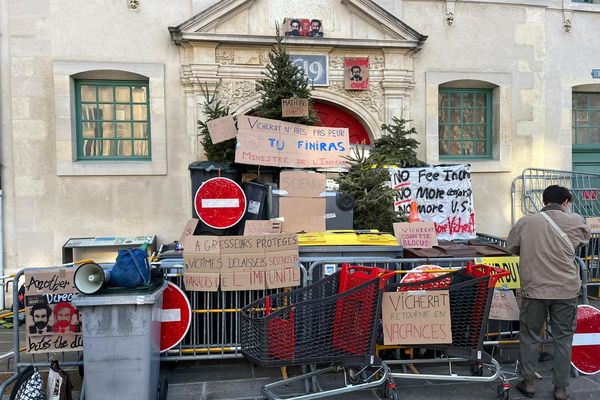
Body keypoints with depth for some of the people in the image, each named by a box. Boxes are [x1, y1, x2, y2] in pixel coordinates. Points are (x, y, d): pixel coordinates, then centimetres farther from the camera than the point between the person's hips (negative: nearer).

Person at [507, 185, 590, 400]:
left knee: (530, 335, 14)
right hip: (566, 291, 0)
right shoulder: (576, 222, -4)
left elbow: (511, 247, 8)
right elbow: (585, 237, 18)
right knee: (563, 338, 14)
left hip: (534, 289, 0)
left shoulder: (525, 222, -4)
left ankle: (528, 383, 23)